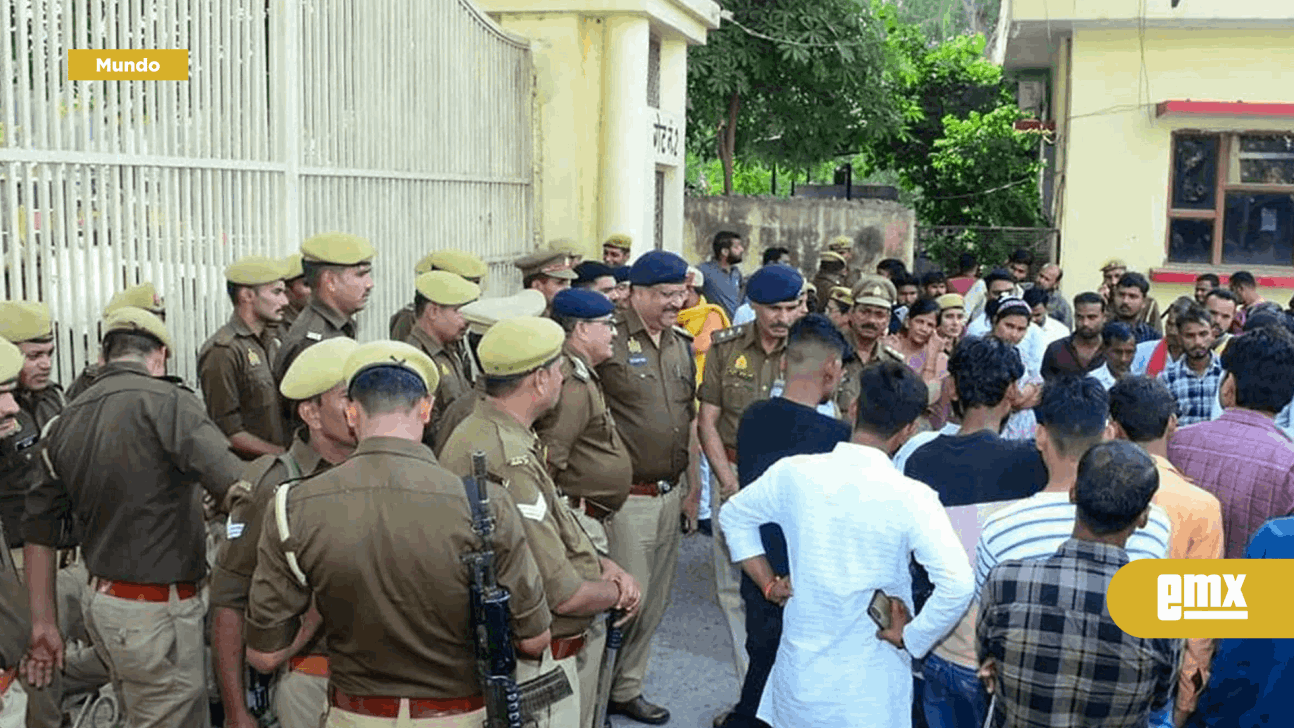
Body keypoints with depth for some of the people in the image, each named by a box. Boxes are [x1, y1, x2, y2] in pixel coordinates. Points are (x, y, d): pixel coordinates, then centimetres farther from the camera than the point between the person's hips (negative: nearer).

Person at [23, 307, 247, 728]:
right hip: (157, 612, -8)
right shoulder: (165, 401, -14)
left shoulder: (67, 421, 9)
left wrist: (43, 623, 20)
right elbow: (237, 492, -27)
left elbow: (39, 530, 13)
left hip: (101, 602, 8)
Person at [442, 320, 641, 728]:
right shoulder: (508, 461, -28)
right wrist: (617, 593, -7)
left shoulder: (487, 433, 6)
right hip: (533, 669, -10)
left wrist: (605, 566, 1)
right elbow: (562, 595, -27)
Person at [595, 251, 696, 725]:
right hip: (628, 497, -8)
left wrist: (691, 484, 18)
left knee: (655, 601, 16)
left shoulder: (681, 344, 11)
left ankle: (627, 689, 33)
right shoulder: (610, 341, -14)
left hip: (669, 494, 8)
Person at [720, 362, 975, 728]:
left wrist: (769, 584, 11)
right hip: (869, 691, -3)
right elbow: (957, 586, -28)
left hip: (800, 671, 3)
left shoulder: (793, 473, -8)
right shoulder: (911, 499, -20)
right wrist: (911, 638, -13)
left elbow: (734, 515, 9)